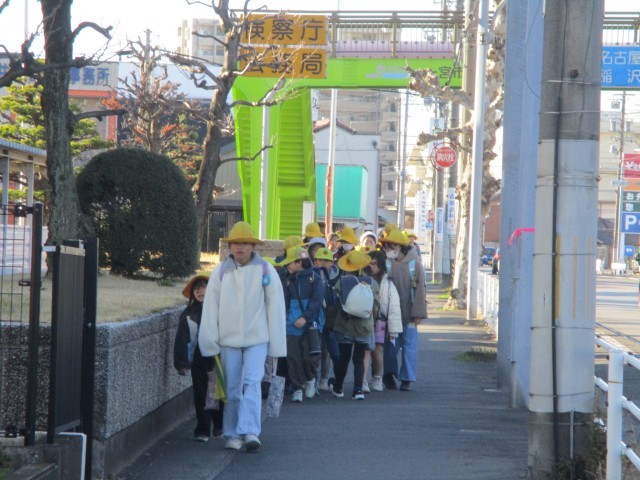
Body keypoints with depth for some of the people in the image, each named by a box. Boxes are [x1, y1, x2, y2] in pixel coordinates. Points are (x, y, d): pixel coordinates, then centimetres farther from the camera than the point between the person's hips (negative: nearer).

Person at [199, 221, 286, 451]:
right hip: (228, 339, 2)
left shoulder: (265, 270, -1)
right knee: (232, 388, 6)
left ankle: (250, 432, -19)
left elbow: (276, 307, 1)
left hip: (257, 339, -2)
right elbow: (210, 307, 4)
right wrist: (210, 342, 0)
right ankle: (232, 435, 14)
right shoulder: (221, 271, 2)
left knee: (252, 383, -13)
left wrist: (276, 344, -2)